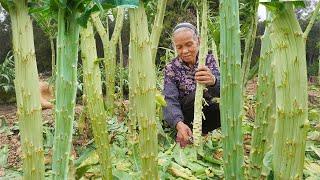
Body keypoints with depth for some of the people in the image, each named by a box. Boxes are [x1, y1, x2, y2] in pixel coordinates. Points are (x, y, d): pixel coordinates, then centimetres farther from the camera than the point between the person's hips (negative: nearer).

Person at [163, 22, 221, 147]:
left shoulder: (208, 60, -4)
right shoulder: (171, 68, -8)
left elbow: (222, 90, -21)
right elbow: (170, 101, -21)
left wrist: (213, 81, -47)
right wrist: (179, 124, -42)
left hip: (205, 112, 3)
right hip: (184, 116, -2)